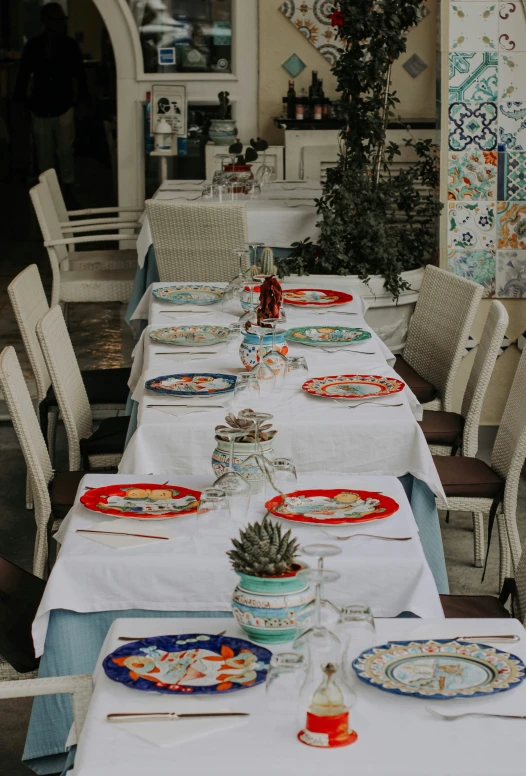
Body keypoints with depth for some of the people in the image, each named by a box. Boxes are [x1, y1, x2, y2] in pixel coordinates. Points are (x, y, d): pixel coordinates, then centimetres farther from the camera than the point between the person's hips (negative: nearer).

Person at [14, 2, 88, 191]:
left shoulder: (70, 45, -2)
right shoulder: (32, 46, -1)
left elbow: (80, 75, 3)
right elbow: (23, 75, 6)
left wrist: (83, 100, -1)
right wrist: (20, 100, 5)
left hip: (63, 107, -1)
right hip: (40, 108, 1)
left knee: (65, 150, 0)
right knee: (44, 154, 8)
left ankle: (67, 185, 13)